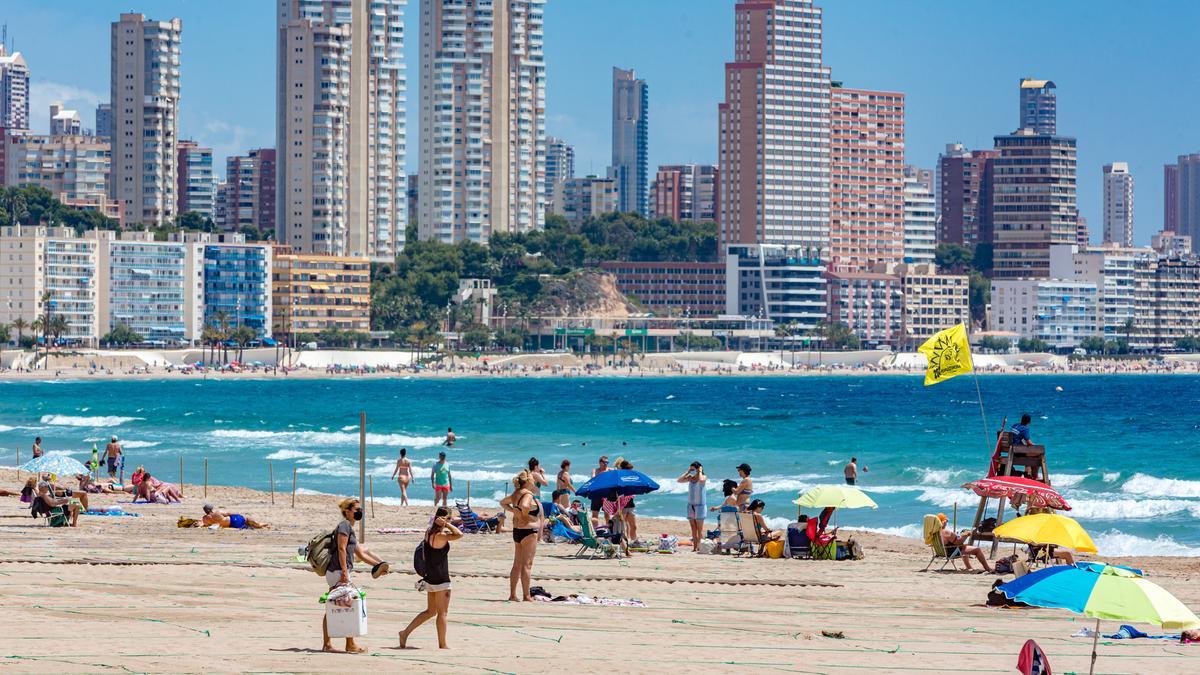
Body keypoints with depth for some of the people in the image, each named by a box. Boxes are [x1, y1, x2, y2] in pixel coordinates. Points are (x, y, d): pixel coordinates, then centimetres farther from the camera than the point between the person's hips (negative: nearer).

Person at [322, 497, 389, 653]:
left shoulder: (349, 527, 23)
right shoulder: (345, 525, -8)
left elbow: (360, 553, 27)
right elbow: (341, 549, -17)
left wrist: (378, 564, 25)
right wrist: (344, 571, -21)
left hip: (333, 573, 10)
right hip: (339, 571, -10)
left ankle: (327, 644, 11)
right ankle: (350, 645, -5)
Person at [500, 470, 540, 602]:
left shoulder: (516, 494, 10)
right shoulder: (528, 494, -15)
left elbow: (503, 502, 26)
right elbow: (524, 506, -35)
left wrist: (513, 510, 12)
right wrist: (524, 516, -15)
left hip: (517, 531, 9)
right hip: (528, 531, -9)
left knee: (517, 565, 13)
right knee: (527, 565, -5)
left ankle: (512, 595, 16)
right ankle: (526, 596, -4)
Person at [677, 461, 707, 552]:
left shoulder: (703, 477, -6)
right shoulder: (690, 477, 9)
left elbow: (701, 480, -29)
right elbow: (680, 480, 0)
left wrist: (700, 471, -13)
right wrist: (687, 472, 0)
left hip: (700, 505, -6)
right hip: (691, 504, 6)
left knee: (700, 528, -5)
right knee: (693, 528, 5)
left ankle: (700, 547, -5)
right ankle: (694, 547, 6)